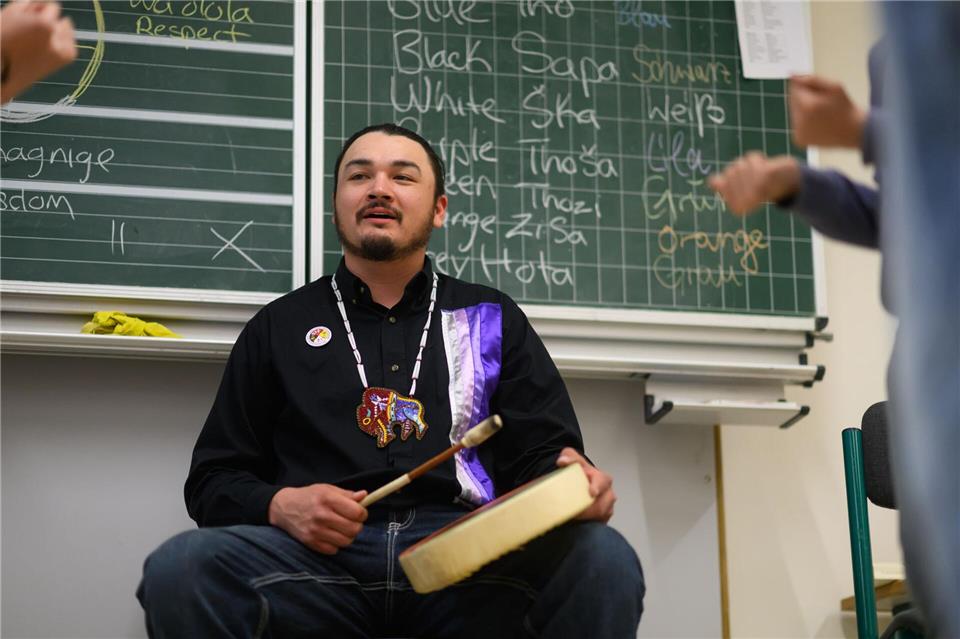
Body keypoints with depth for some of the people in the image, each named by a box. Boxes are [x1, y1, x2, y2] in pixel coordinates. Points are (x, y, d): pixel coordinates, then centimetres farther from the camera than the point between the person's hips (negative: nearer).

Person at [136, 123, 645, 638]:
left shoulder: (493, 319, 22)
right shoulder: (279, 326, 21)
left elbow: (542, 454, 15)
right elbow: (214, 479, 18)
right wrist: (280, 506, -6)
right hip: (320, 554, 0)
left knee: (603, 560, -32)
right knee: (180, 567, -32)